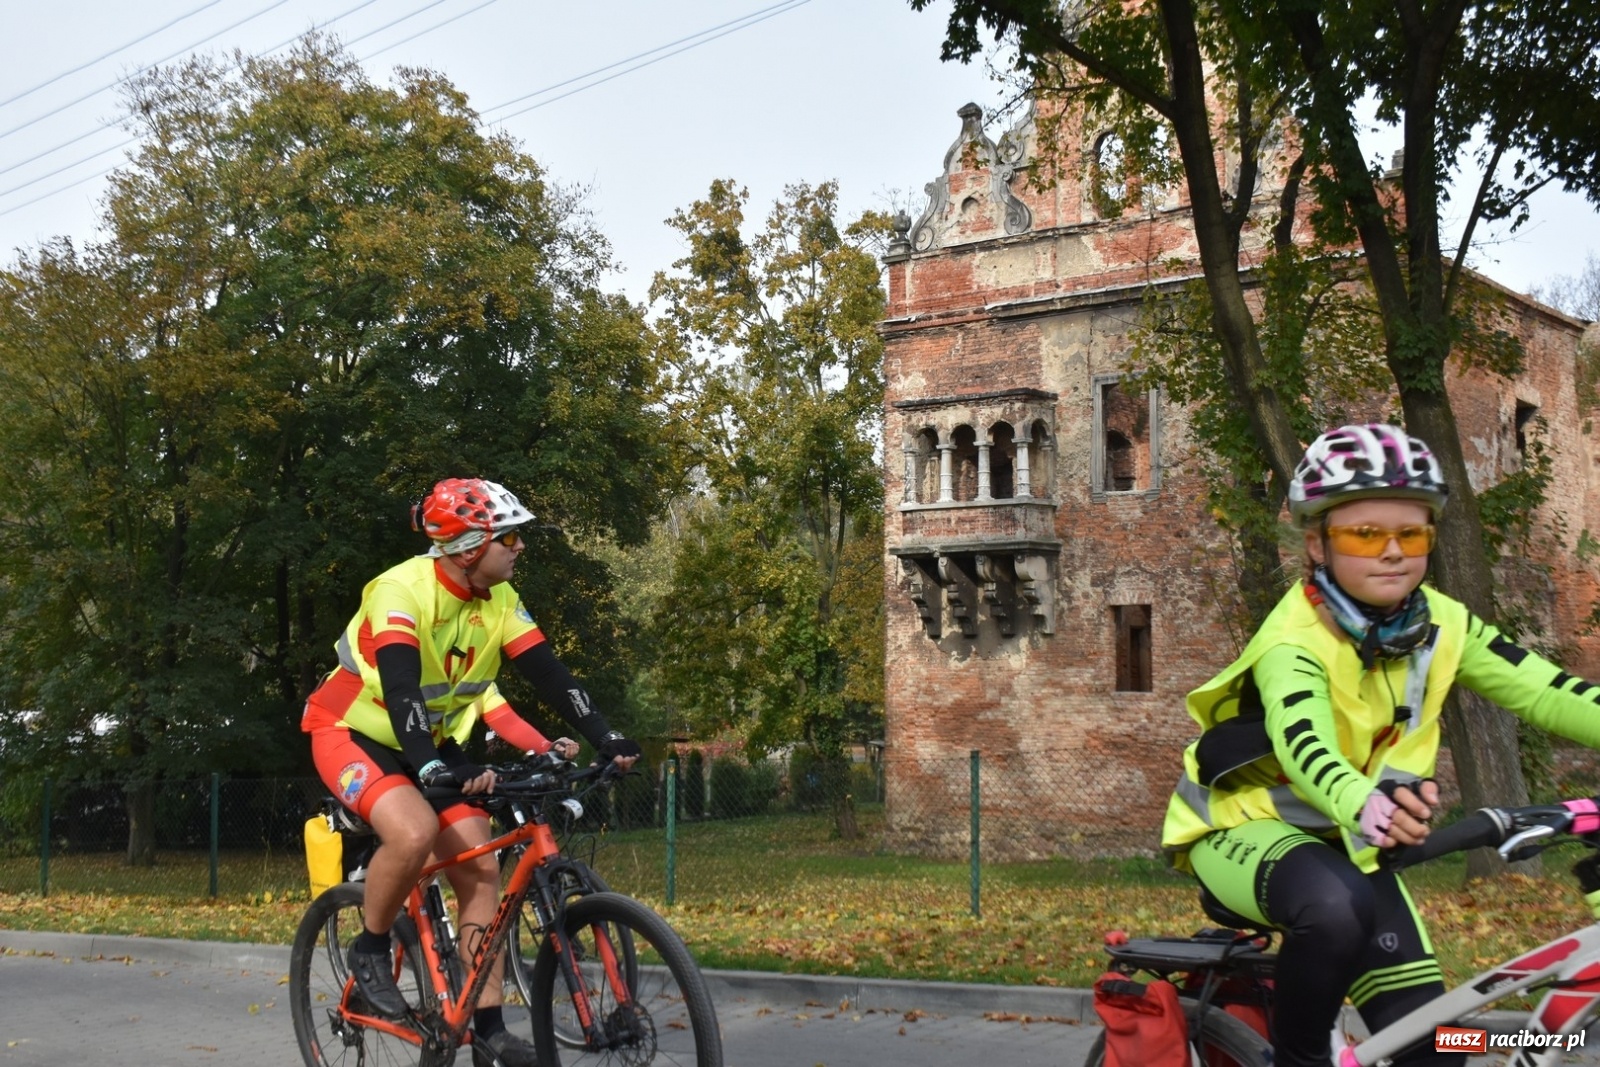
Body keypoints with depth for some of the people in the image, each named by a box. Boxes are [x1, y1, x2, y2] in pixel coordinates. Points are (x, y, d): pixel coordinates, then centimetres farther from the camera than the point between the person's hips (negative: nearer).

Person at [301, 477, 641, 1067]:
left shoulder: (499, 600, -7)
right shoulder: (401, 590, -28)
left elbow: (548, 672, -10)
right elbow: (400, 688, -39)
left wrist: (605, 739, -21)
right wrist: (438, 768, -51)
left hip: (432, 745, 7)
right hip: (353, 732, -7)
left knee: (480, 869, -6)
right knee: (415, 832, -34)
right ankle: (370, 949, -7)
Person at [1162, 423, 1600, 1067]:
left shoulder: (1440, 624, -8)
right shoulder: (1294, 642, -26)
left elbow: (1546, 691, -17)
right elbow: (1304, 745, -44)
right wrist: (1364, 807, -67)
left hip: (1345, 840, 6)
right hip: (1244, 826, -6)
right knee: (1337, 905, -39)